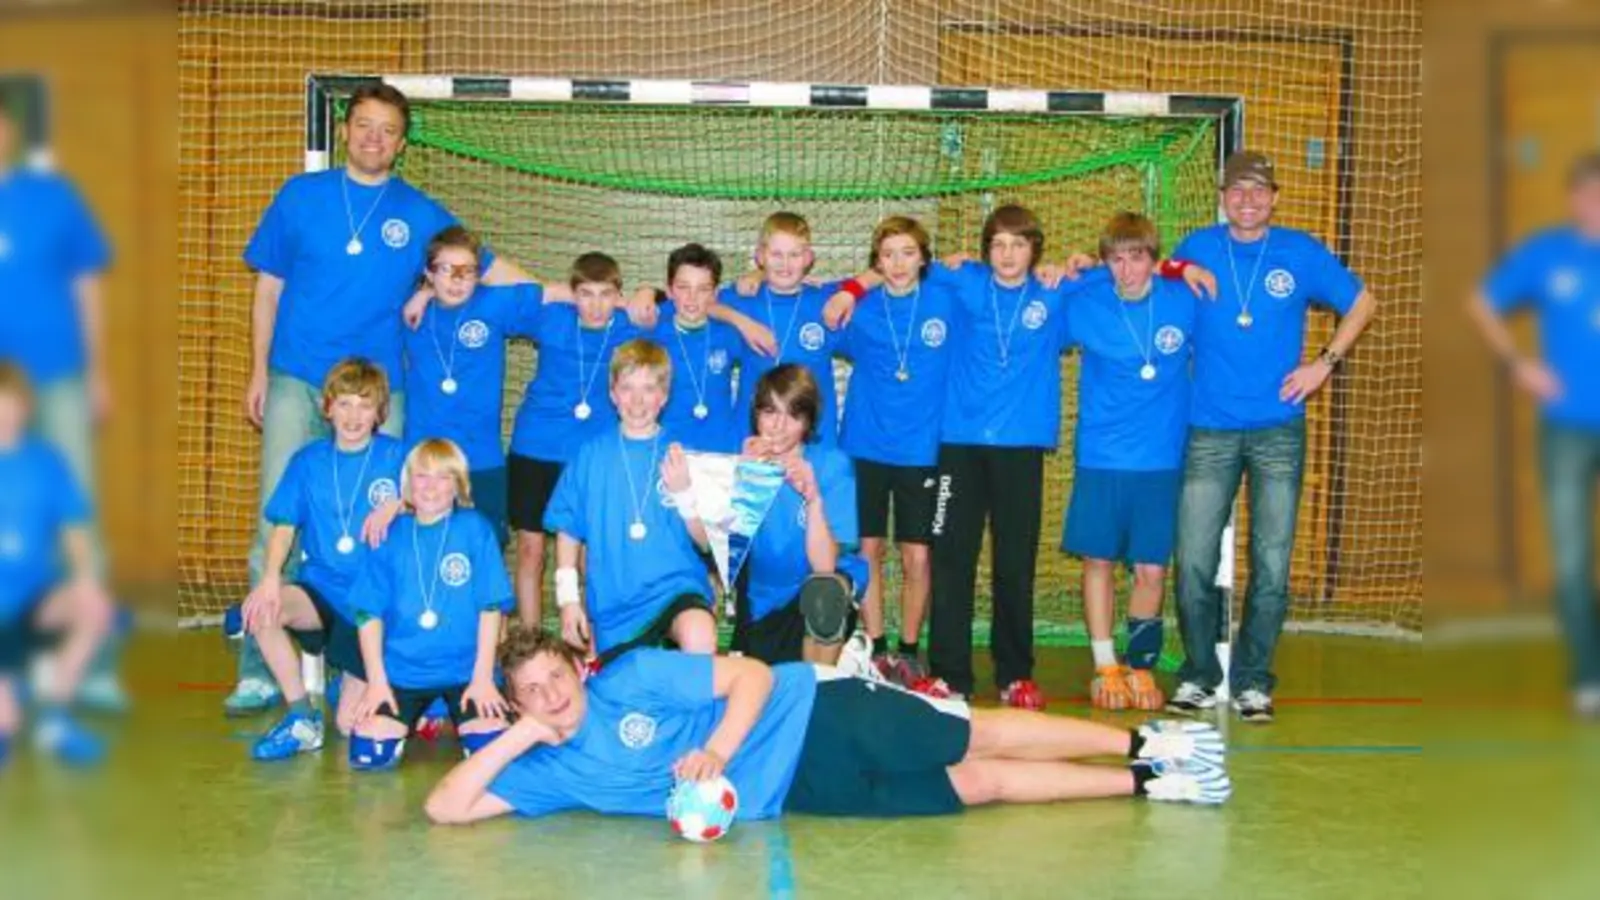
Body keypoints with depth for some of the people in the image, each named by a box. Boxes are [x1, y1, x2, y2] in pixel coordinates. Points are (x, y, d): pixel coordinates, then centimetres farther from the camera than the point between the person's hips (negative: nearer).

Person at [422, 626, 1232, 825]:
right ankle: (1145, 787, 8)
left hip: (813, 716, -3)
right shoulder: (552, 773, -1)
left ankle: (1142, 745, 8)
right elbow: (445, 807, -6)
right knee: (976, 786, 1)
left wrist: (718, 748, -27)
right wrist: (514, 739, -17)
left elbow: (752, 675, -13)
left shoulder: (633, 676, -13)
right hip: (795, 791, 3)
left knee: (977, 740, -6)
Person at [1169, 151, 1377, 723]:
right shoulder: (1198, 249, 5)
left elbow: (1361, 303, 14)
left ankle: (1253, 681, 16)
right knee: (1194, 562, -2)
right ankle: (1198, 676, 14)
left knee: (1272, 565, 2)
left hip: (1278, 430, 0)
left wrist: (1325, 363, 5)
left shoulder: (1301, 253, 4)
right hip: (1209, 430, 0)